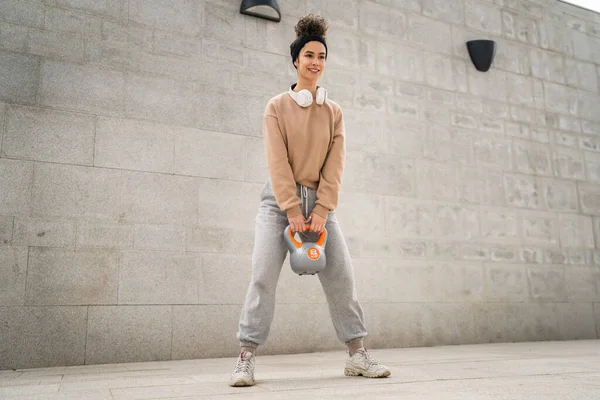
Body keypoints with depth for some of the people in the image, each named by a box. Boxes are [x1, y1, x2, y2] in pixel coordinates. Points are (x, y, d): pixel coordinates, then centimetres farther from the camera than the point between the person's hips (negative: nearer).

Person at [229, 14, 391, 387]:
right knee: (263, 276, -11)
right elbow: (277, 162, -9)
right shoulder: (277, 106, 0)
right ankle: (246, 358, -3)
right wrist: (293, 211, -15)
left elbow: (335, 165, 1)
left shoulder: (334, 112, 9)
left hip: (320, 202, 3)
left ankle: (358, 354, 10)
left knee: (342, 277, -1)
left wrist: (321, 211, -10)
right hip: (279, 200, -3)